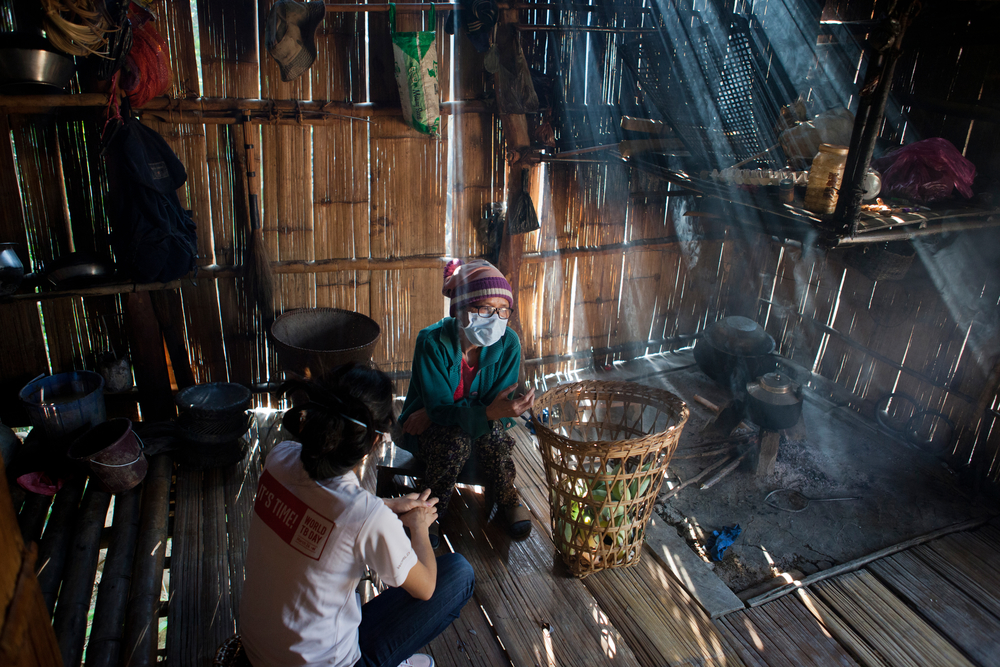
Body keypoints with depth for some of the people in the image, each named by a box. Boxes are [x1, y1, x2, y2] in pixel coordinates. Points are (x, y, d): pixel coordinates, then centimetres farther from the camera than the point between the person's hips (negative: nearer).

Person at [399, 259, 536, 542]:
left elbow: (499, 407, -18)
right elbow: (438, 407, -28)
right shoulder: (433, 342, -26)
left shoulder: (508, 344, -19)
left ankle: (507, 498, -3)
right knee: (457, 441, -34)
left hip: (483, 425, 2)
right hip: (427, 427, -2)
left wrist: (435, 413, -25)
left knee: (491, 434, -31)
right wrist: (488, 413, -49)